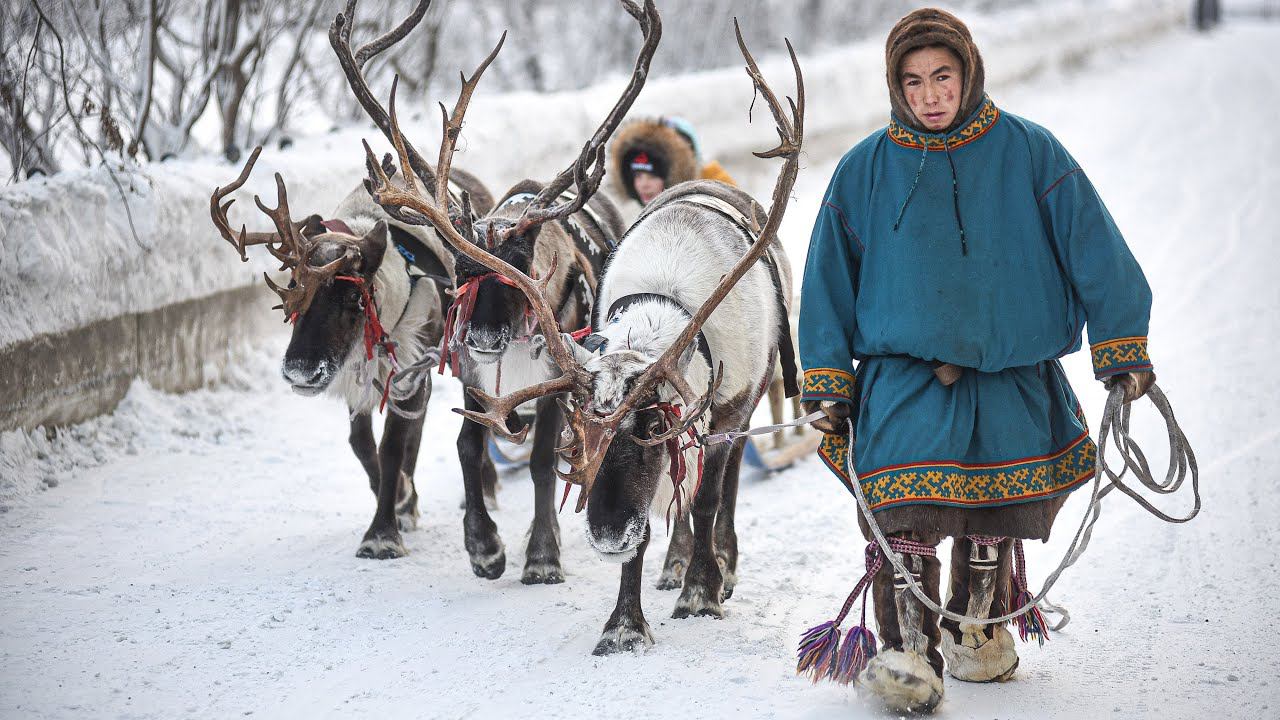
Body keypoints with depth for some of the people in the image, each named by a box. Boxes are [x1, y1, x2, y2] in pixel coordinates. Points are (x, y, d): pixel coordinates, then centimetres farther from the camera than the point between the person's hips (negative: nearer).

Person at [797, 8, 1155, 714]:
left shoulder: (1029, 152, 0)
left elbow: (1096, 251, 4)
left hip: (1014, 377, 1)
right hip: (905, 373, -1)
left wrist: (1121, 348, 2)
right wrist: (826, 380, 8)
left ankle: (979, 629, 29)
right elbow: (829, 278, 11)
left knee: (996, 518, 5)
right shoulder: (866, 170, 3)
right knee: (906, 505, -22)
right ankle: (906, 646, -18)